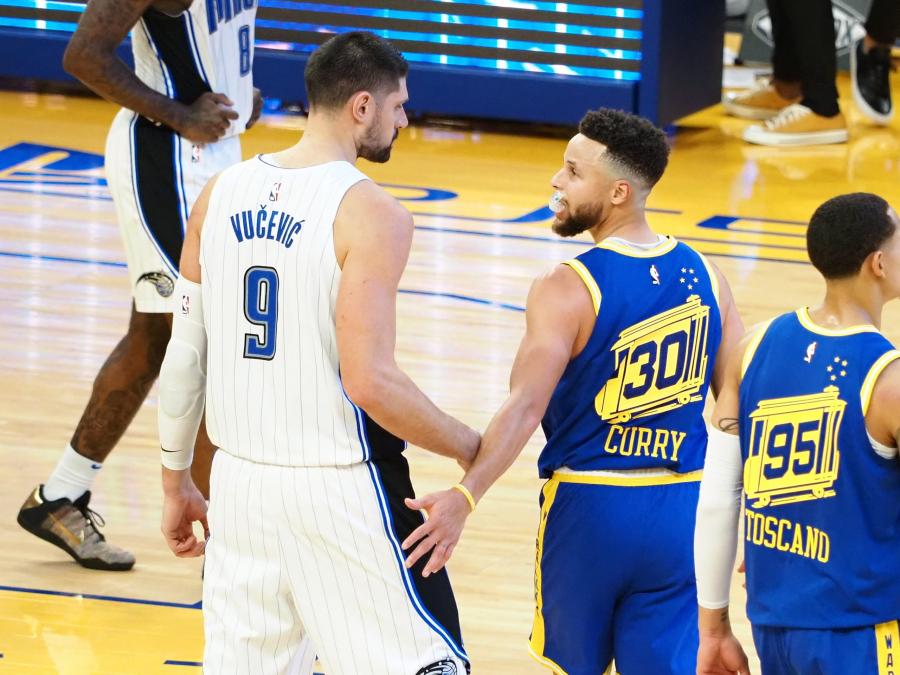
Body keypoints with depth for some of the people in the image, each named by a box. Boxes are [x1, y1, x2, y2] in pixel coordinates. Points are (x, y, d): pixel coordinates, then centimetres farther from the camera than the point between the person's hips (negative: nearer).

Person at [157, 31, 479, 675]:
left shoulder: (220, 196, 4)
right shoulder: (371, 215, -15)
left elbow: (185, 357, 8)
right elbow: (370, 382, -21)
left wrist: (176, 481, 18)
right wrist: (470, 448, -7)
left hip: (242, 481, 6)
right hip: (341, 489, -6)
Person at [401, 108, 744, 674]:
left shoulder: (567, 291, -15)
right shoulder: (703, 276, 2)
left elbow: (526, 408, -26)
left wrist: (465, 497, -34)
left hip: (589, 506, -4)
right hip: (681, 511, 4)